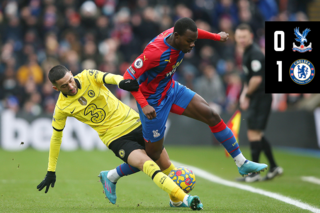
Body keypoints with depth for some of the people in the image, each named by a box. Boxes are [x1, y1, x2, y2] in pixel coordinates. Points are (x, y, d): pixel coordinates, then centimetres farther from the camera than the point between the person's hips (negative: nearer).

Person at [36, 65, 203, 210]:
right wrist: (51, 172, 9)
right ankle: (185, 198, -36)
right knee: (146, 163, -27)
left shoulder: (88, 76, -7)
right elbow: (56, 137, 7)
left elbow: (108, 77, -27)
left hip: (134, 123, 3)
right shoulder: (62, 107, -5)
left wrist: (121, 81, -53)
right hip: (115, 138, -3)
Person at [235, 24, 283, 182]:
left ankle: (254, 173, -7)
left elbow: (257, 79, -22)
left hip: (261, 97, -10)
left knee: (253, 133, -9)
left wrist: (247, 95, -10)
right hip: (256, 98, 10)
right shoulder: (247, 53, 16)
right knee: (256, 134, 14)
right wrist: (244, 94, 12)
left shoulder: (255, 53, -16)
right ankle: (274, 167, 20)